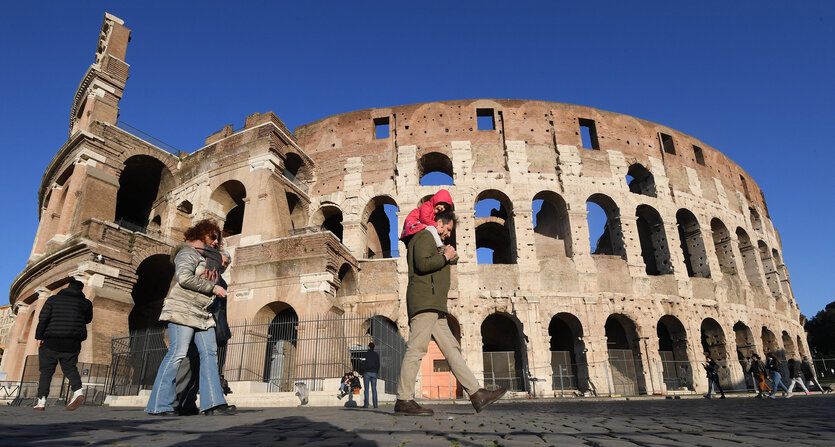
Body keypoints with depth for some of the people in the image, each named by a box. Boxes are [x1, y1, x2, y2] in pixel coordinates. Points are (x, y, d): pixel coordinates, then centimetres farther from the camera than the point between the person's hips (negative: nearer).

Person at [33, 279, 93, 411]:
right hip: (72, 343, 1)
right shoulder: (85, 303, 5)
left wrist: (39, 336, 2)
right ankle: (78, 390, -16)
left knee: (46, 370, 8)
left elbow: (43, 318, -3)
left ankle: (41, 400, 3)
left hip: (51, 341, -1)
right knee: (70, 368, 8)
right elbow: (88, 319, 18)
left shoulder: (53, 299, 4)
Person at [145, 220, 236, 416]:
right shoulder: (188, 253, -3)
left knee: (209, 353, -1)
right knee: (177, 353, -13)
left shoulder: (206, 257, 26)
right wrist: (213, 287, -13)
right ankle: (159, 405, -7)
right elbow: (184, 277, -18)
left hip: (202, 314, 9)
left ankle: (213, 402, -5)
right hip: (182, 310, -9)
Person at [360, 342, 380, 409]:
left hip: (367, 373, -3)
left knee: (366, 389, -2)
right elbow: (378, 365, 10)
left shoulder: (366, 354, -4)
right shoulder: (376, 354, 8)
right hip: (374, 373, 3)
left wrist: (361, 373, -2)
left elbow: (364, 364, -7)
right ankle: (375, 404, 1)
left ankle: (366, 404, -5)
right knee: (374, 389, 4)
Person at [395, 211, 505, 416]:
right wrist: (444, 257, -4)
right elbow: (422, 264, -17)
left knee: (452, 348, 4)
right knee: (416, 348, -13)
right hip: (424, 301, -11)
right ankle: (403, 400, -11)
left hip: (434, 307, 11)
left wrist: (451, 255, 16)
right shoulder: (425, 237, -1)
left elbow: (453, 258, 37)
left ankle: (477, 394, 2)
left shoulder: (433, 242, 31)